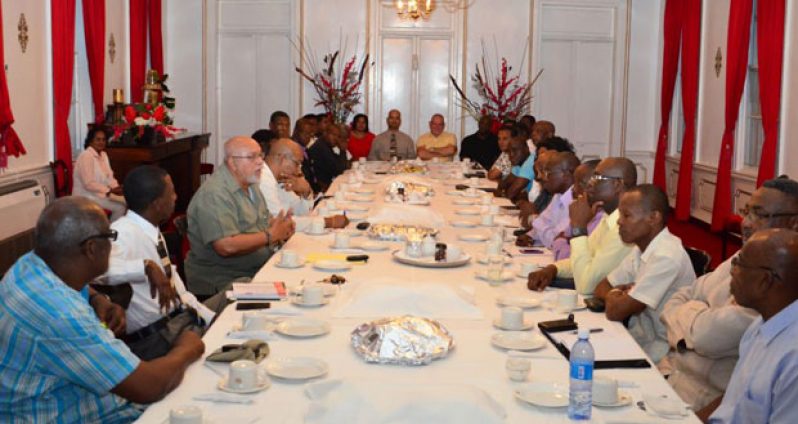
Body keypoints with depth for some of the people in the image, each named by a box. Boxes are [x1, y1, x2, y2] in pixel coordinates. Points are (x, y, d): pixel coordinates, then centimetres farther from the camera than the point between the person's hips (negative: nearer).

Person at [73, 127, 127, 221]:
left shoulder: (103, 155, 10)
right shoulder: (86, 156, -18)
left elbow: (109, 176, 11)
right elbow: (88, 184, -24)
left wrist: (116, 187, -11)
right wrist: (110, 191, -25)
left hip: (102, 193, 9)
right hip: (87, 196, -9)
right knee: (119, 207, -21)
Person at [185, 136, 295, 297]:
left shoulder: (249, 184, 15)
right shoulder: (214, 194, -17)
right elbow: (226, 246, -26)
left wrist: (281, 227, -2)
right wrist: (271, 236, -18)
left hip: (257, 272, 9)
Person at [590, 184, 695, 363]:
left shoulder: (666, 257, -24)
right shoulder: (641, 248, 4)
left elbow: (615, 312, -23)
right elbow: (600, 289, 12)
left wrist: (613, 294, -1)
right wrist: (618, 294, -9)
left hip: (659, 355, -7)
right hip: (640, 338, 7)